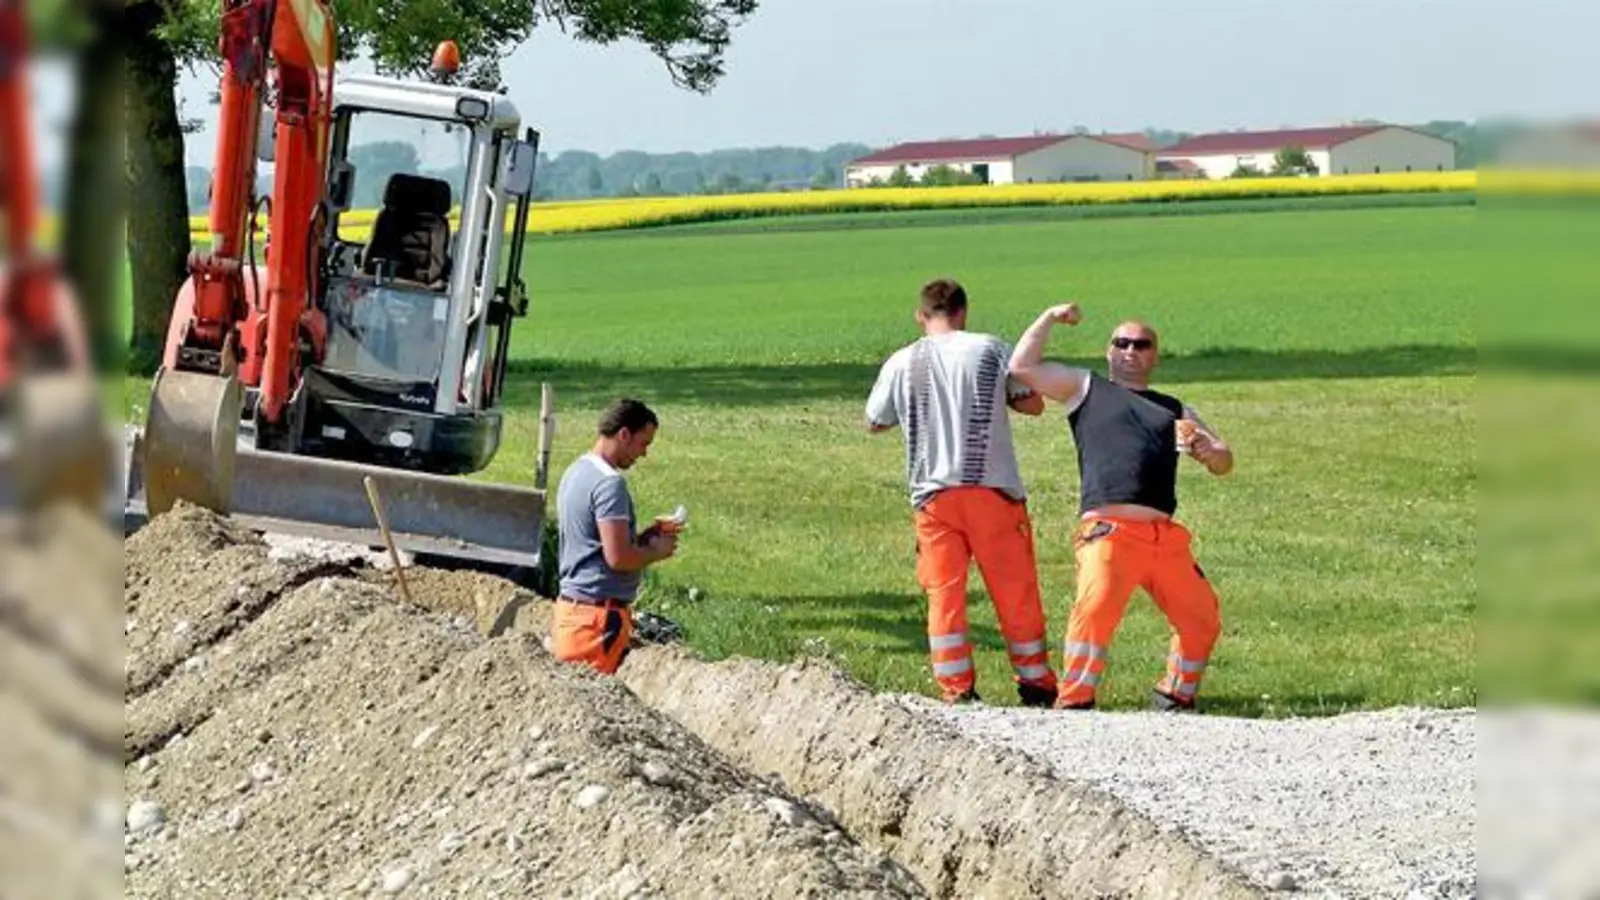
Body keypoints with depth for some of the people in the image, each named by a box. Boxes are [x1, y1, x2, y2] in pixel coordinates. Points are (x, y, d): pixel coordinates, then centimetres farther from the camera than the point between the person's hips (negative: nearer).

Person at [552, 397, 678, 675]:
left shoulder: (576, 472, 15)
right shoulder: (609, 483, -16)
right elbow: (618, 557, -21)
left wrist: (640, 538, 15)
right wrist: (656, 551, -4)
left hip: (571, 605, 10)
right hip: (599, 616, -10)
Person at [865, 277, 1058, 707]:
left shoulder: (901, 364, 1)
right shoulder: (992, 350, -2)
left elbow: (873, 423, 14)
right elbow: (1033, 403, 8)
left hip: (934, 495, 1)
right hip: (993, 490, 0)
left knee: (944, 595, 5)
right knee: (1016, 592, 9)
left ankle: (958, 691, 1)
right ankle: (1036, 684, 18)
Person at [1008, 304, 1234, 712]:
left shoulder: (1175, 411, 28)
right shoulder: (1085, 387, 20)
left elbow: (1224, 462, 23)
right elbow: (1022, 368, 11)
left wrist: (1209, 452, 0)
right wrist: (1049, 319, 13)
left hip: (1165, 536, 5)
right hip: (1108, 529, -5)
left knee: (1202, 618, 4)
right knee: (1096, 608, -26)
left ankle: (1176, 694, 23)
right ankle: (1074, 701, -24)